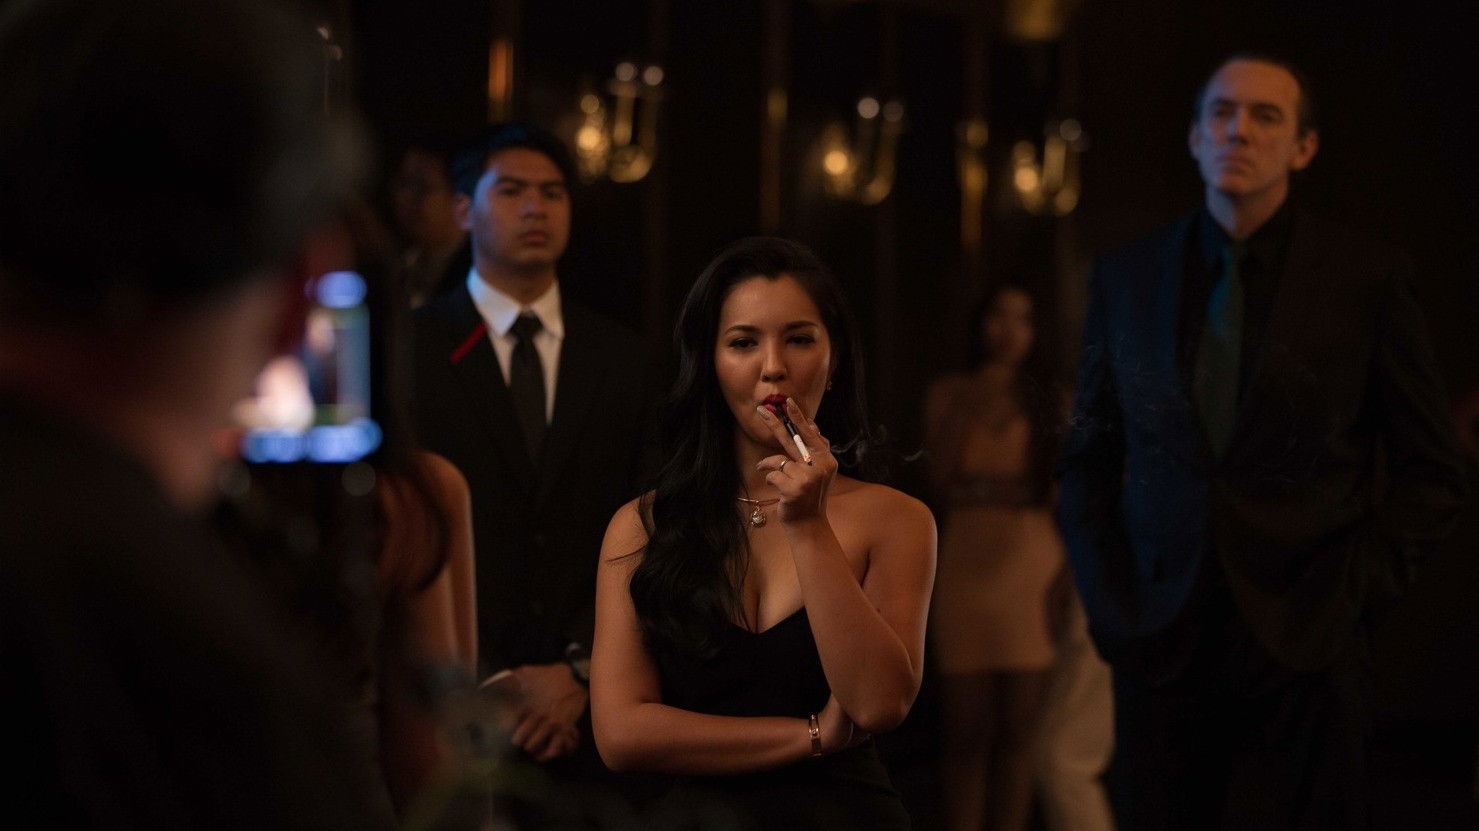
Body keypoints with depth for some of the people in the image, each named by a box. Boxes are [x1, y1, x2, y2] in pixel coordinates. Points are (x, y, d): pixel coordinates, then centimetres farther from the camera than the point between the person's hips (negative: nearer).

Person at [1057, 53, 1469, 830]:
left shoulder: (1366, 275, 1)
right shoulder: (1126, 276, 8)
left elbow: (1430, 474, 4)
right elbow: (1088, 462, 14)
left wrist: (1353, 596, -5)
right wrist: (1108, 597, 2)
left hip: (1303, 649, -2)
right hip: (1159, 644, 2)